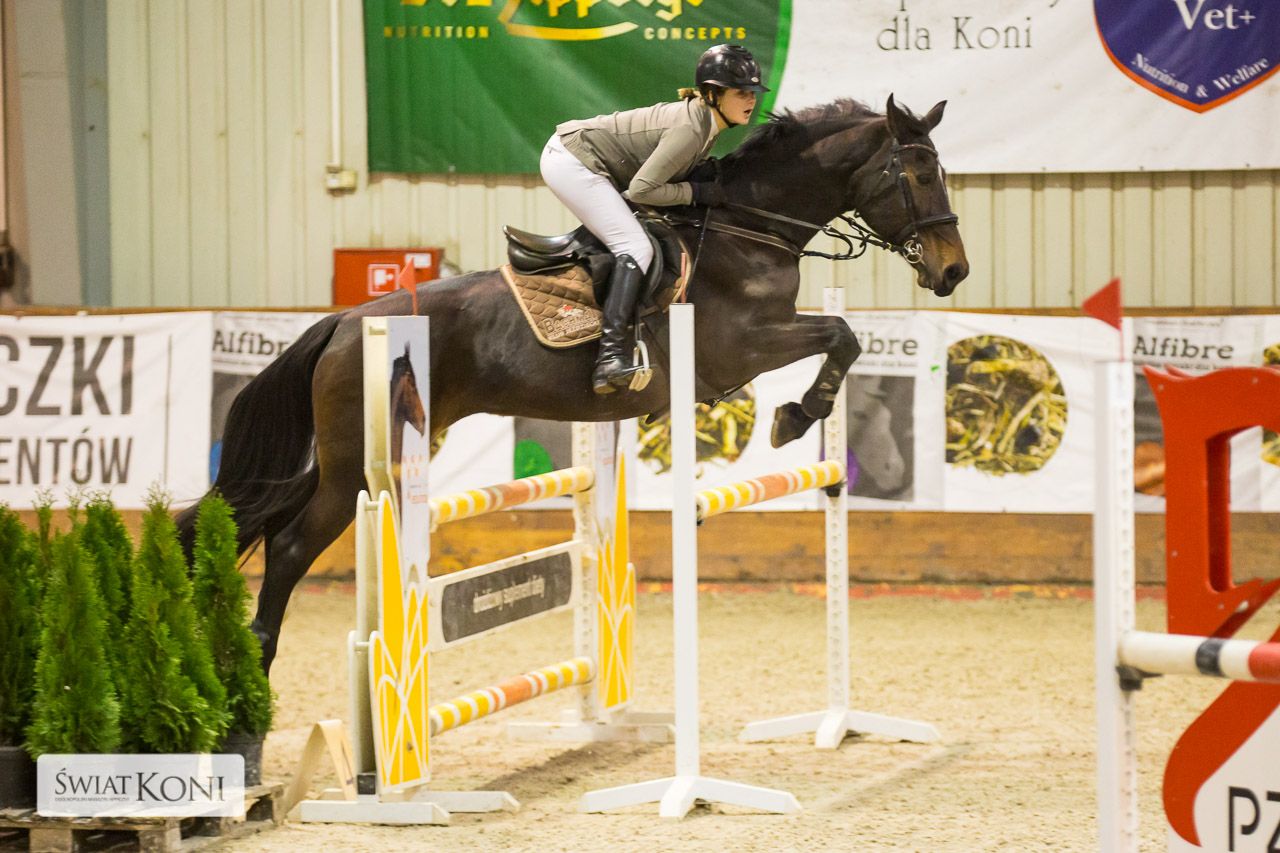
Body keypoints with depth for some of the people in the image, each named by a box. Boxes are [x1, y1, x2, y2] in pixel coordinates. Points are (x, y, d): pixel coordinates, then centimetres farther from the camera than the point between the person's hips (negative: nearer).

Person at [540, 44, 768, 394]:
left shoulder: (702, 119, 5)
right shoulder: (691, 130, -24)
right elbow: (641, 189, -26)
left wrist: (714, 178, 0)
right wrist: (698, 192, -18)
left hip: (573, 157, 11)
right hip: (572, 164, -11)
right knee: (636, 248, -20)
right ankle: (611, 357, -31)